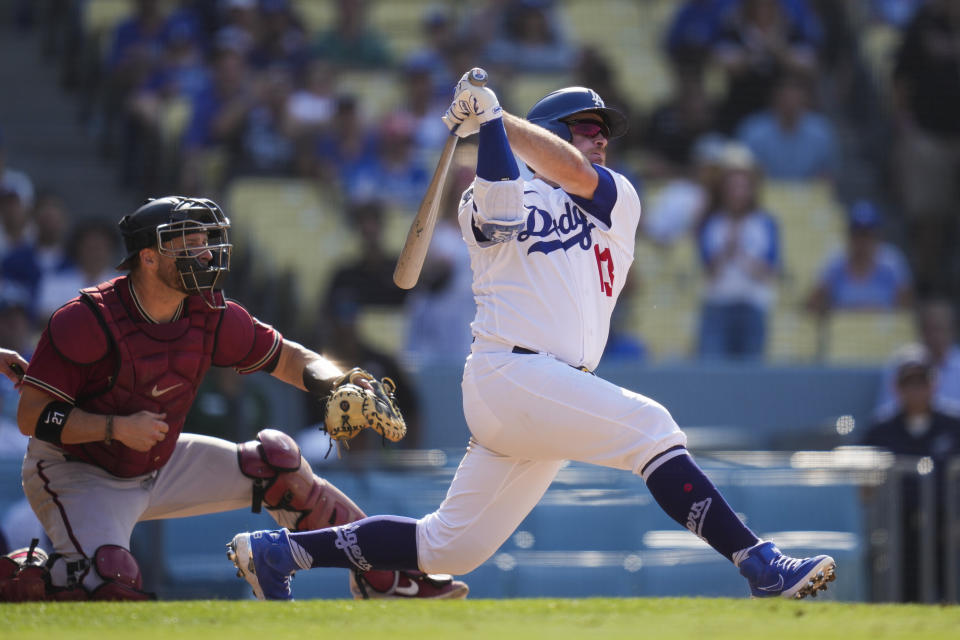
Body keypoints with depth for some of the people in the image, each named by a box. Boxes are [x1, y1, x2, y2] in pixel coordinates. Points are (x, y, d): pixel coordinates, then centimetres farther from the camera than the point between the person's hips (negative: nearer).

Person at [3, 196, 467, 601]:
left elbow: (289, 359, 2)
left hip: (159, 467, 7)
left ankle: (381, 578, 12)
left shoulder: (210, 317, -8)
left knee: (276, 462, 0)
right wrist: (116, 427, -34)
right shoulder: (87, 320, -26)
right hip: (80, 477, -7)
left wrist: (333, 383, -20)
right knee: (110, 580, -33)